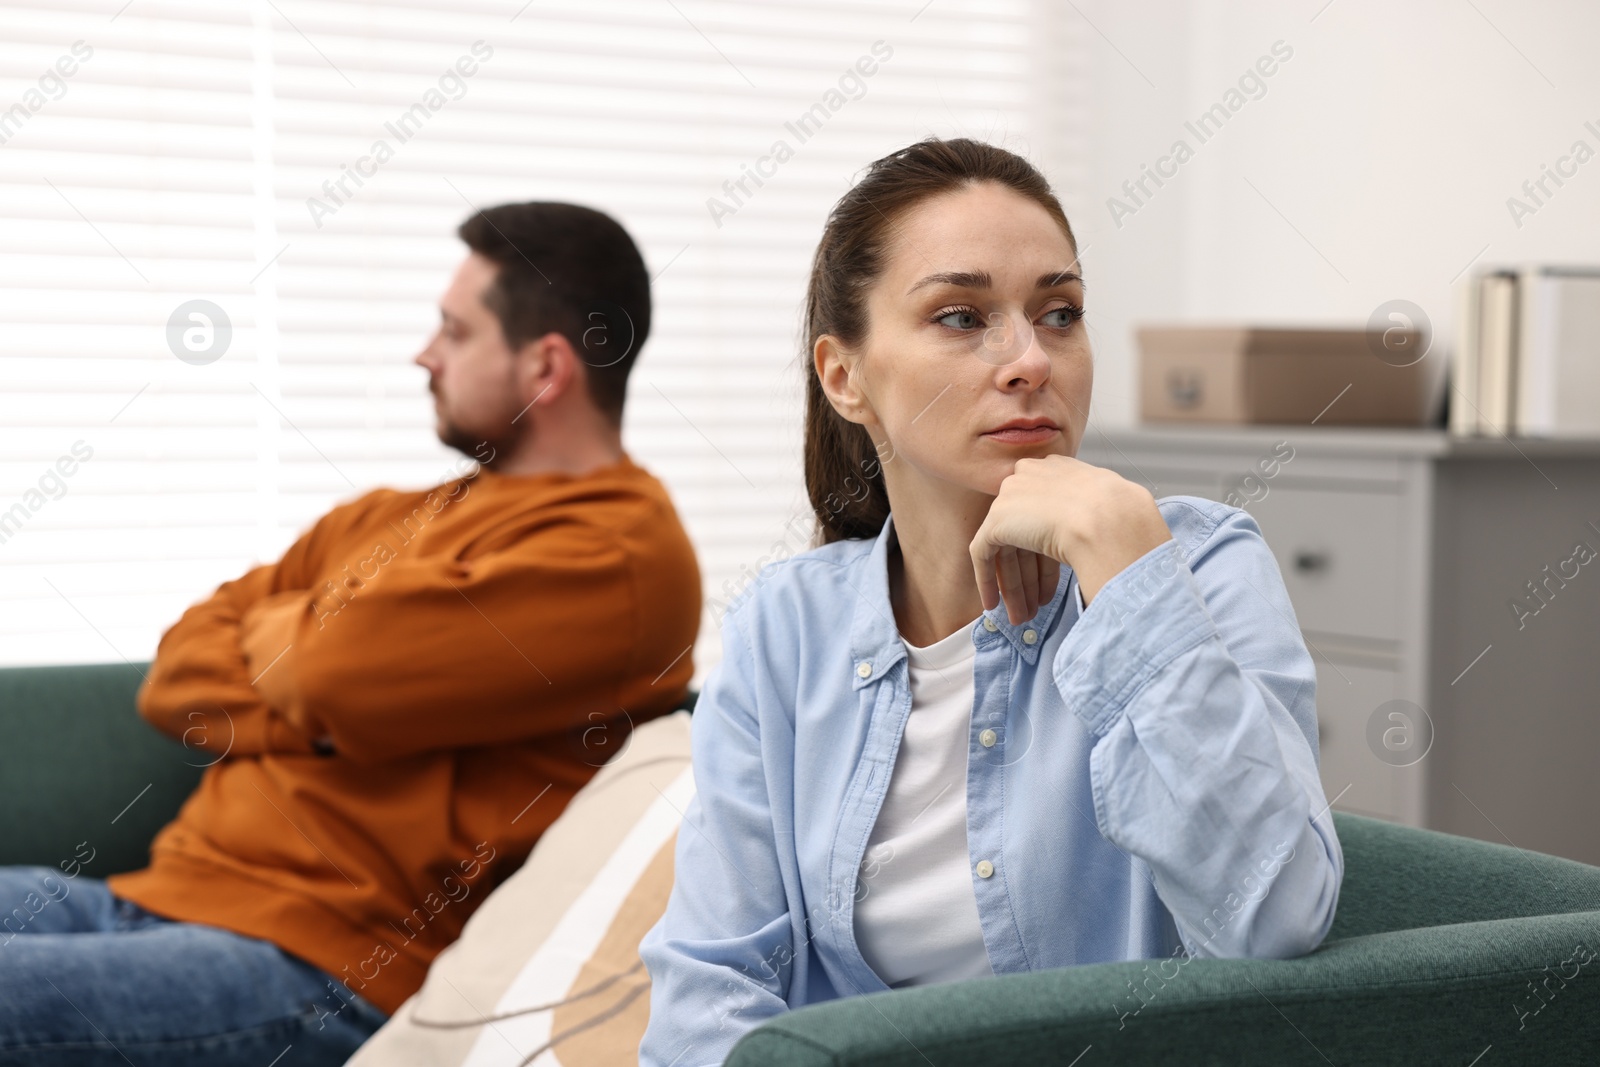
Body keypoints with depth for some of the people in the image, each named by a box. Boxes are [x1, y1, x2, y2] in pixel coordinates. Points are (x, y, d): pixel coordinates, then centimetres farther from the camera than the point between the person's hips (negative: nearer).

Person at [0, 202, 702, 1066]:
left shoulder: (617, 551, -7)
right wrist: (310, 709, -5)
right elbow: (176, 676, 15)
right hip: (159, 895, 9)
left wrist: (270, 629, 6)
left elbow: (338, 669, -17)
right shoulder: (390, 517, 21)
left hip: (322, 963, -9)